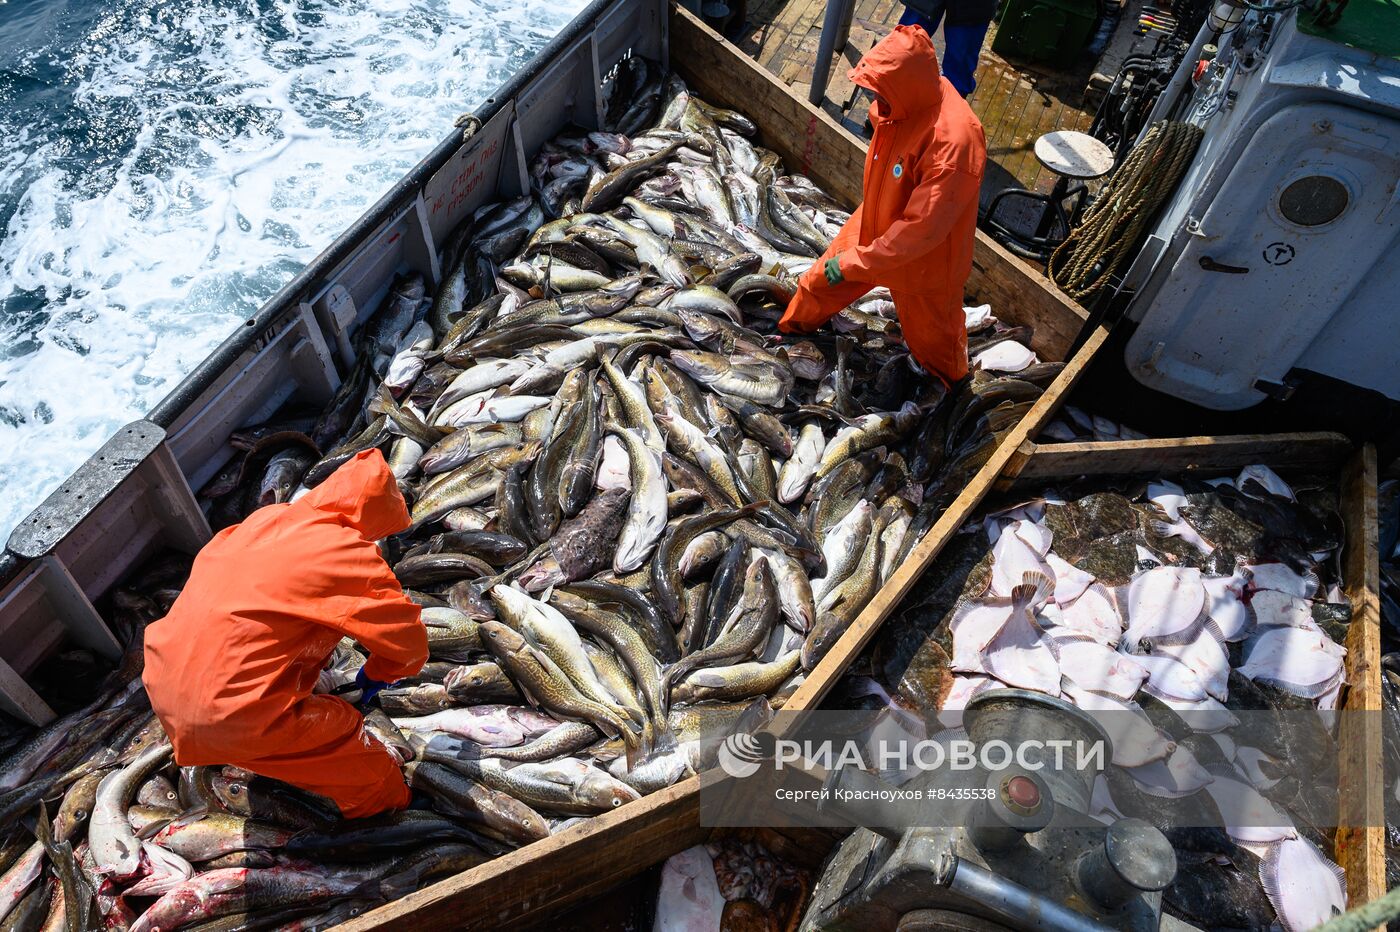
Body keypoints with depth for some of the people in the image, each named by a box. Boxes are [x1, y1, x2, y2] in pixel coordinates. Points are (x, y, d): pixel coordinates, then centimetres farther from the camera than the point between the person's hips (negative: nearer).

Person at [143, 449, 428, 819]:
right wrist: (378, 670, 12)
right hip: (227, 720, -8)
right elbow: (411, 640, -11)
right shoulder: (351, 556, -14)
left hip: (161, 689, 8)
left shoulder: (266, 516, 4)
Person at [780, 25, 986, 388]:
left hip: (924, 259, -7)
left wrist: (854, 263, -31)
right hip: (874, 224, 7)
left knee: (929, 335, 18)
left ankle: (948, 385, 49)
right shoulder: (903, 103, -16)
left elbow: (922, 228, -36)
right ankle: (793, 327, 55)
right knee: (822, 280, 24)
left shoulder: (954, 139, -40)